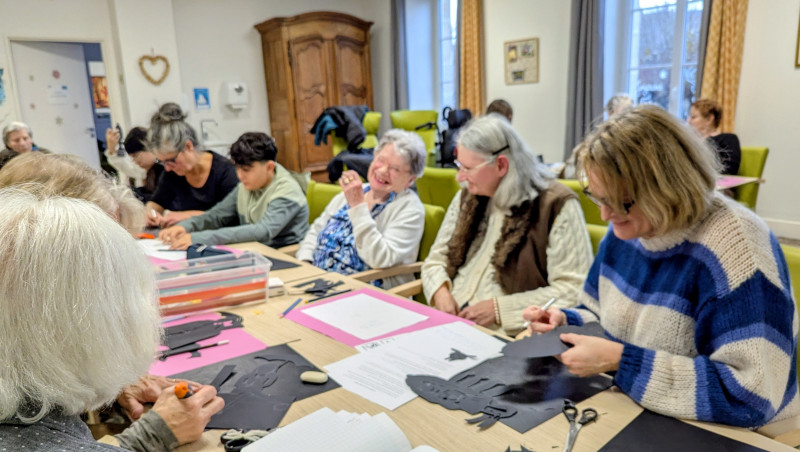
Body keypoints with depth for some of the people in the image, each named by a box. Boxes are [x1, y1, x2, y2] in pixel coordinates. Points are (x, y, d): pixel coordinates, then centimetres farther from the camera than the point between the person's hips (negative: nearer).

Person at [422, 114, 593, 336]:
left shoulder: (556, 205, -6)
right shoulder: (467, 197, 14)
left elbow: (573, 291, -10)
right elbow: (436, 259, 19)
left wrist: (500, 309, -14)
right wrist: (440, 292, -3)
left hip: (508, 335, -6)